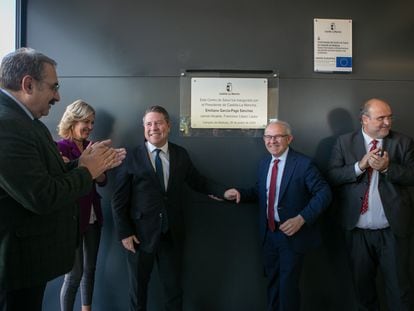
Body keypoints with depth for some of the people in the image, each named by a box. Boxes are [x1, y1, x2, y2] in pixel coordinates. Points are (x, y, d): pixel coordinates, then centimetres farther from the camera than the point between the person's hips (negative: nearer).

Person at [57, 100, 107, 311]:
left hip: (93, 217, 6)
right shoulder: (60, 147, -12)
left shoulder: (90, 147, 6)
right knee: (74, 274, 3)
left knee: (90, 268, 17)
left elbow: (102, 181, 2)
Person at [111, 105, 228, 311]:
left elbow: (198, 182, 7)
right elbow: (119, 200, -7)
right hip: (141, 234, -2)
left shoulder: (181, 155, 2)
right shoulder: (131, 158, -8)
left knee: (174, 287, 18)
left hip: (172, 234, 2)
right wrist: (124, 233, -10)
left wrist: (223, 192, -5)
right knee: (138, 287, 19)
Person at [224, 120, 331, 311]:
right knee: (272, 282, 22)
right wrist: (240, 193, -6)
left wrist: (301, 218, -24)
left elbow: (324, 193, -15)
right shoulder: (264, 163, 4)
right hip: (268, 233, 6)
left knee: (287, 286, 7)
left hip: (292, 234, -6)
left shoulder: (303, 163, -15)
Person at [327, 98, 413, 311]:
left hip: (393, 230, 0)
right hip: (357, 230, 1)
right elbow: (332, 177, -7)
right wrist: (360, 165, -19)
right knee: (362, 283, 19)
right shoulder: (344, 142, -1)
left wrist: (387, 168, -20)